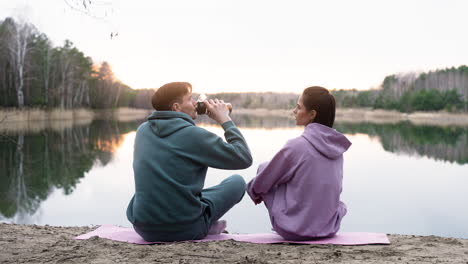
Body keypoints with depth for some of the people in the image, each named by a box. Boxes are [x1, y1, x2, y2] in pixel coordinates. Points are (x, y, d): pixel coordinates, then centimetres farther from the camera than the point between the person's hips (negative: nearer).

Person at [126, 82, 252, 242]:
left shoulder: (142, 130, 3)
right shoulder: (194, 135, -15)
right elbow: (244, 159, -9)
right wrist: (225, 120, -1)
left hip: (144, 228, 6)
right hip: (186, 230, -5)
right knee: (237, 182, 12)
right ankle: (209, 225, 24)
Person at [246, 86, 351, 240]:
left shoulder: (295, 146, -20)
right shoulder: (337, 148, -1)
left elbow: (261, 184, -8)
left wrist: (254, 191, 18)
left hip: (295, 230, -6)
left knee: (263, 168, 9)